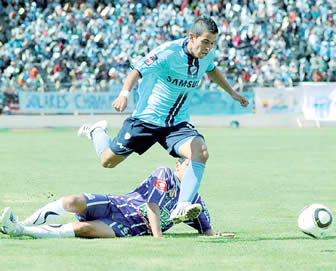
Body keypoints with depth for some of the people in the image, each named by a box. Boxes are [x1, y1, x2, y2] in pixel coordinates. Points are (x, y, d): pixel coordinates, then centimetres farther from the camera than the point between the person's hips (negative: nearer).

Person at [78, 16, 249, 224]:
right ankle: (97, 132, 43)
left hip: (178, 123, 4)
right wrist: (125, 94, -49)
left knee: (201, 152, -27)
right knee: (108, 161, 9)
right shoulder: (168, 52, -23)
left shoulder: (207, 55, -3)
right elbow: (137, 71, -31)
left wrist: (232, 92, 29)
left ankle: (182, 207, -31)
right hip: (148, 118, -4)